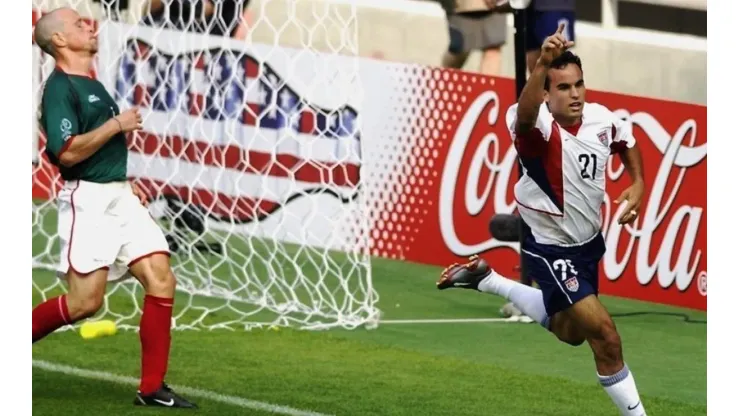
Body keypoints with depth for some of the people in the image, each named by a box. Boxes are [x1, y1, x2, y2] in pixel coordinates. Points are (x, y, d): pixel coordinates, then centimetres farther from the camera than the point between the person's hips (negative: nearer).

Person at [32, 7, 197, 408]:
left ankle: (152, 387, 0)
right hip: (87, 199, -9)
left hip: (119, 197, 9)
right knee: (86, 300, -11)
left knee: (161, 280, -3)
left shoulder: (93, 86, 18)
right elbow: (67, 151, -21)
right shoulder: (60, 89, -11)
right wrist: (117, 124, -15)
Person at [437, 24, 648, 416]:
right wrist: (542, 65, -71)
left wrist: (637, 184, -2)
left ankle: (486, 280, 43)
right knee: (606, 336, -15)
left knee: (570, 332, 28)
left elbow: (627, 142, 15)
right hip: (551, 251, -8)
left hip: (589, 243, 8)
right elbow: (525, 115, -55)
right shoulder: (539, 127, -28)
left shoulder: (601, 118, -9)